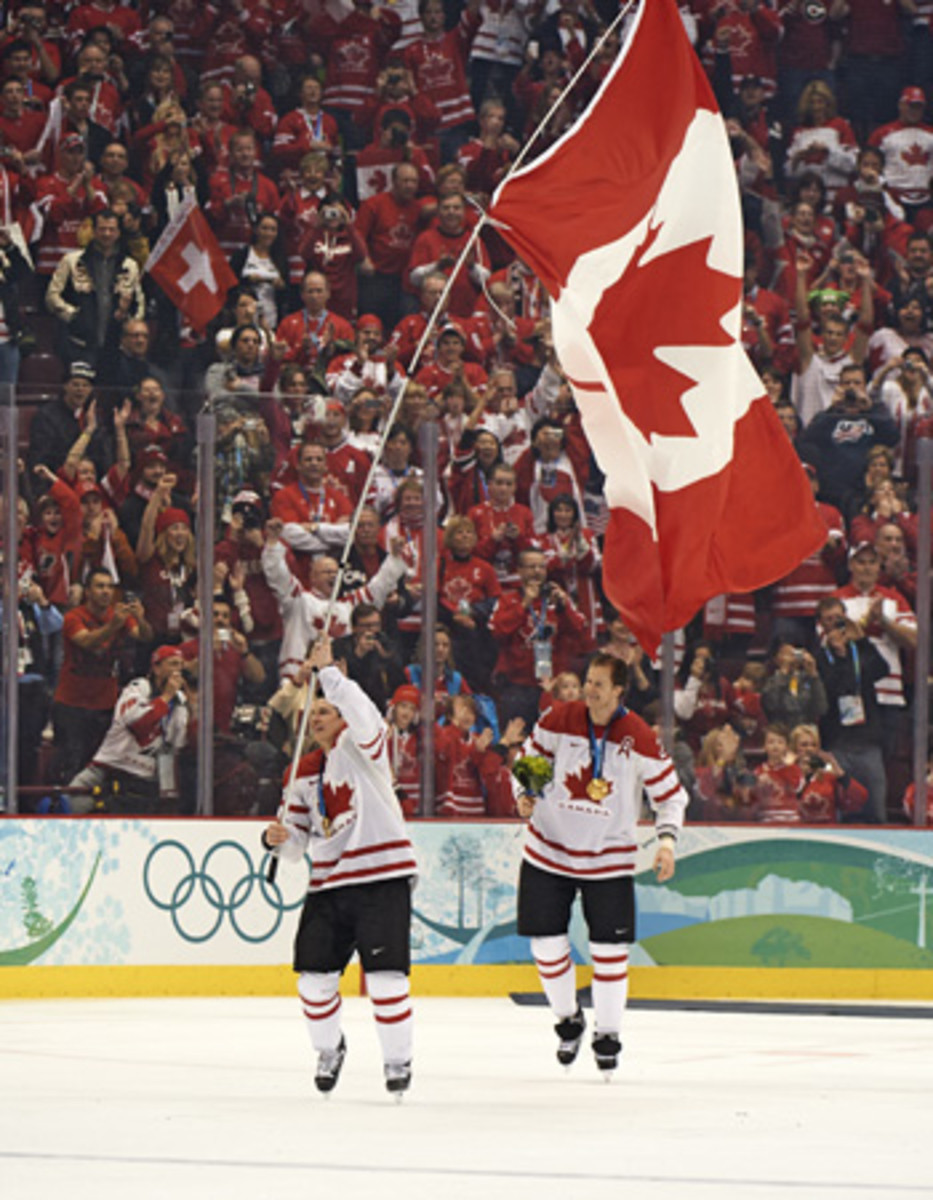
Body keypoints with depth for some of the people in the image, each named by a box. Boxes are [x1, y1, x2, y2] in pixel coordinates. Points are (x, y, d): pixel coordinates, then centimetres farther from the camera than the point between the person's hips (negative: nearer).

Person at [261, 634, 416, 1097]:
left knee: (385, 976, -10)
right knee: (314, 976, 2)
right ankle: (329, 1049, 27)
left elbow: (363, 715, -25)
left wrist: (327, 670, -25)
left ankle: (398, 1060, 6)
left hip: (382, 877, -6)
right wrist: (280, 838, -6)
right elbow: (298, 840, 17)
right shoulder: (302, 775, 15)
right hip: (328, 885, 6)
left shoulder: (362, 747, -1)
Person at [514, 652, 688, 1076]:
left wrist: (667, 838, -17)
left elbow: (670, 793, -3)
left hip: (609, 858, -2)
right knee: (546, 942, 2)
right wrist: (525, 794, -9)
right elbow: (531, 754, 8)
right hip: (549, 849, 2)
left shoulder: (639, 740, -12)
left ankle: (607, 1034, 14)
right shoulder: (560, 720, -9)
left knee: (610, 948, -3)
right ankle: (568, 1020, 26)